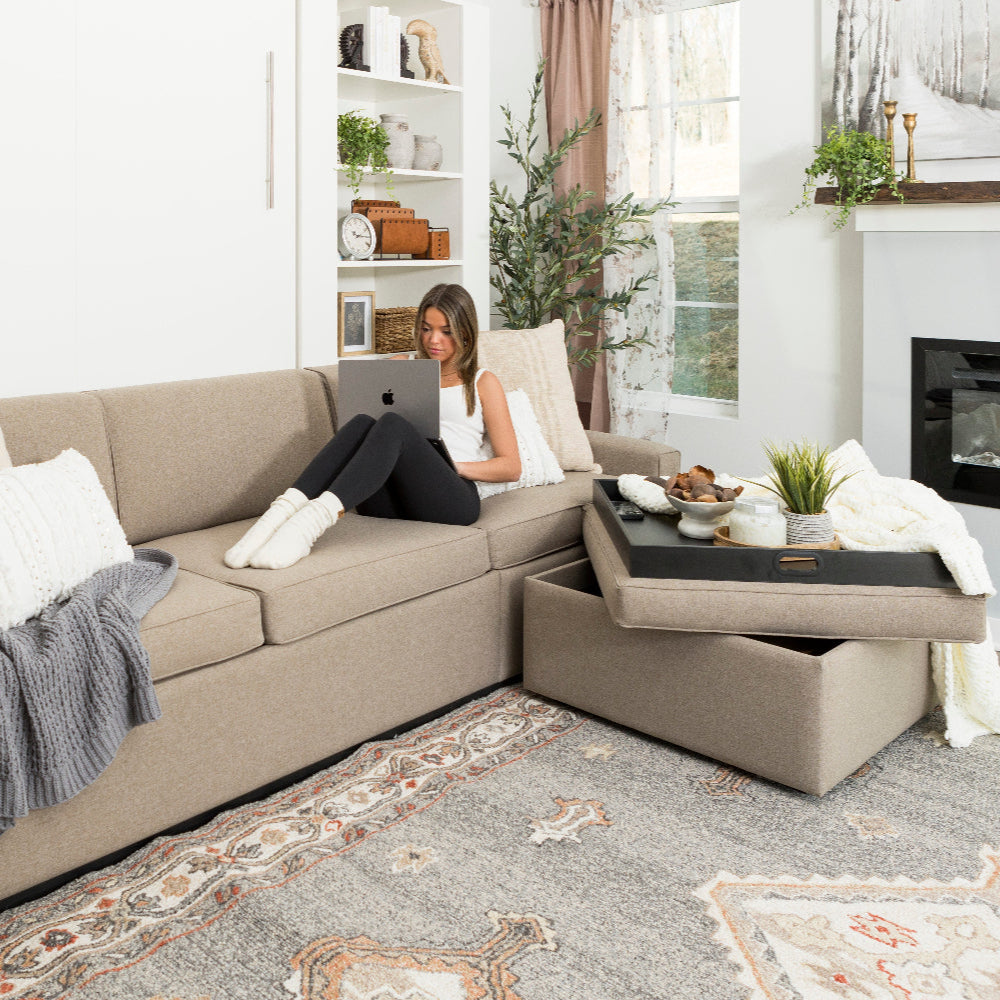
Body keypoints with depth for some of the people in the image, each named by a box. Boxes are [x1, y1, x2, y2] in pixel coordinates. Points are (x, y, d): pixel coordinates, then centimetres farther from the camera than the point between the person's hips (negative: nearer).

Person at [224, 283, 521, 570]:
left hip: (453, 499, -3)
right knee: (362, 423, -27)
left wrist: (454, 466, -6)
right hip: (390, 503, 3)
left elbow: (511, 468, 10)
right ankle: (287, 508, -47)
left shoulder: (482, 383, 17)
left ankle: (317, 516, -53)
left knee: (393, 425, -31)